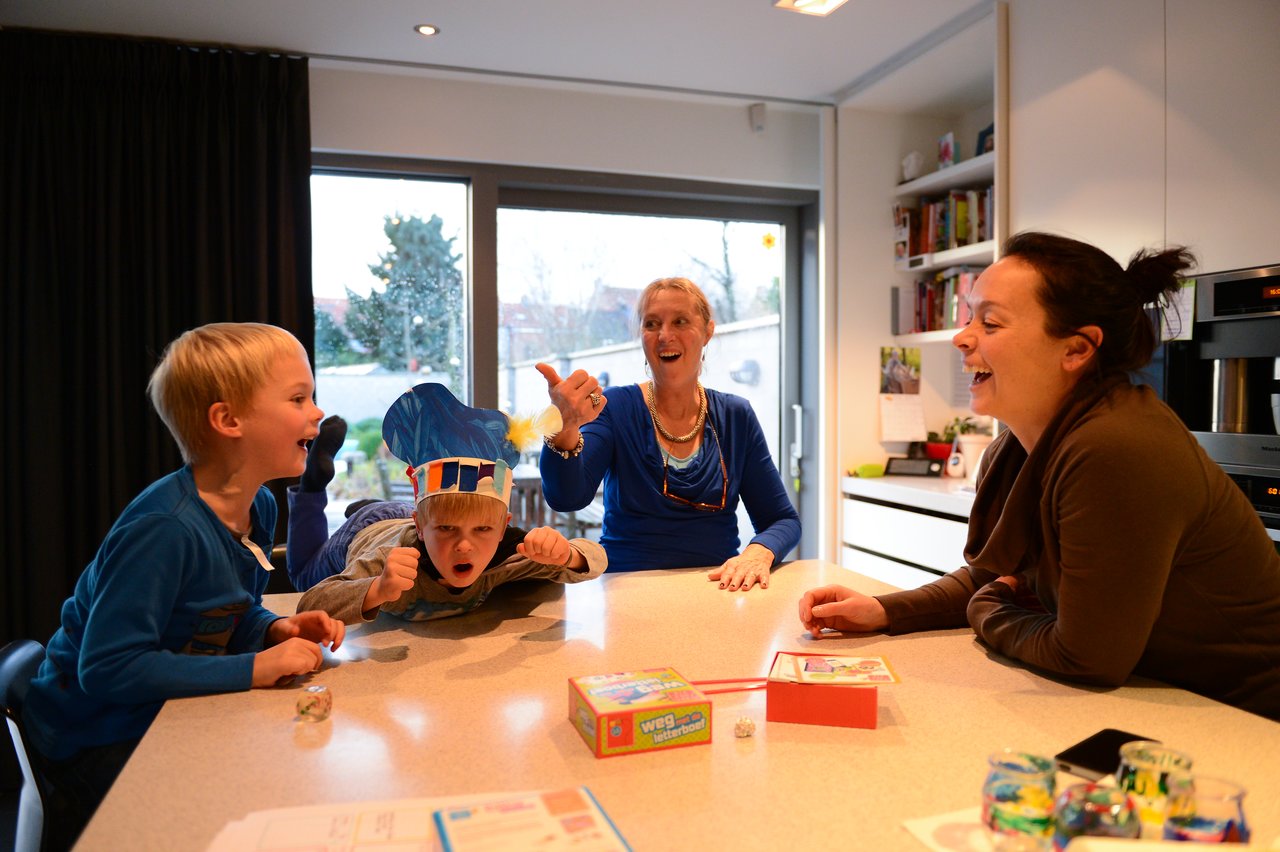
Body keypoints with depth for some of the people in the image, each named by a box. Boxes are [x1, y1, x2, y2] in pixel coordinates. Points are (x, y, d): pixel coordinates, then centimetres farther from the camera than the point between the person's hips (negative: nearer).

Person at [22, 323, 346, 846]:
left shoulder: (259, 508, -2)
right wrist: (252, 668, -27)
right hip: (97, 742, -7)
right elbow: (106, 668, -28)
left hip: (174, 717, 8)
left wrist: (277, 630, -8)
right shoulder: (164, 529, -27)